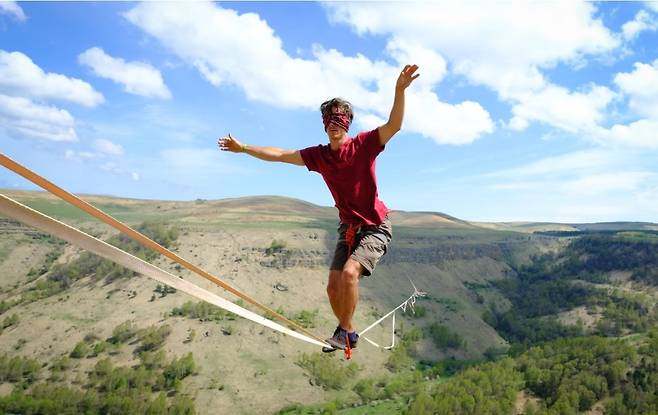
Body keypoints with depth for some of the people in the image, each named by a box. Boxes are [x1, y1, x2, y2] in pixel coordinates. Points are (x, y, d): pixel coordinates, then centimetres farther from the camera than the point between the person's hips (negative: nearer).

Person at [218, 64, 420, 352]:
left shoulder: (363, 144, -11)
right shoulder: (318, 156, 3)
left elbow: (394, 125, -26)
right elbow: (279, 155, 9)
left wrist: (400, 91, -42)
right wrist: (243, 148, 12)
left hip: (375, 228, -6)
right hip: (348, 228, 6)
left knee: (349, 272, -26)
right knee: (333, 288, 4)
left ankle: (345, 331, -5)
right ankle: (346, 332, 28)